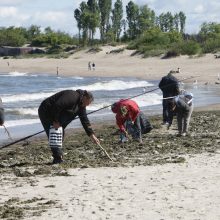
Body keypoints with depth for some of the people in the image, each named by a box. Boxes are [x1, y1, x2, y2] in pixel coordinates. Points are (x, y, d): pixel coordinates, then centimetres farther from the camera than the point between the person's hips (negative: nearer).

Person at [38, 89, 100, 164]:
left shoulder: (81, 105, 6)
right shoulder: (72, 96, -25)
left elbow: (85, 120, 9)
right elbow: (57, 106, -33)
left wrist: (92, 135, 4)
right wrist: (55, 121, -24)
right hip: (46, 111, -10)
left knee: (60, 135, 9)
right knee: (55, 132, -18)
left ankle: (58, 158, 13)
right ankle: (57, 158, -21)